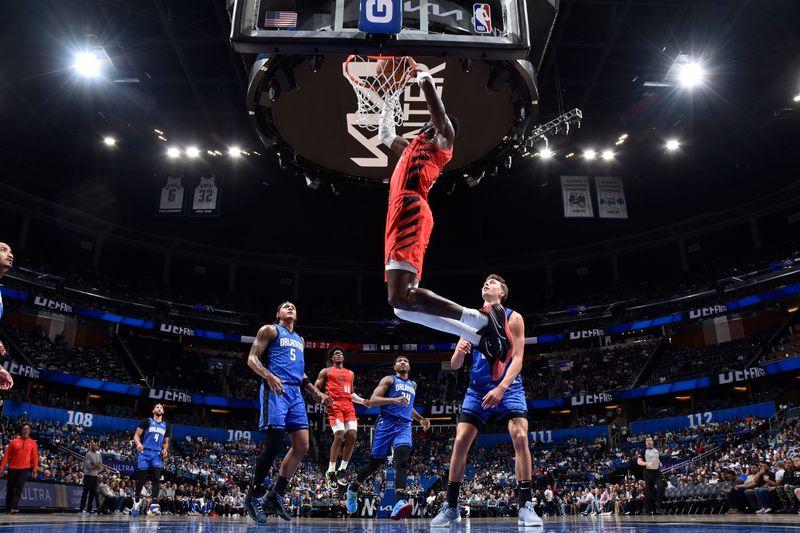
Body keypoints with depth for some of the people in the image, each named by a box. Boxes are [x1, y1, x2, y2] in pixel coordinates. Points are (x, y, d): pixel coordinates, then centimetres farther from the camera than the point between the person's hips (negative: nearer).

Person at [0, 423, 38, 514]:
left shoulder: (32, 443, 4)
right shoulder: (14, 441, 4)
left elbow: (35, 456, 3)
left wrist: (35, 468, -5)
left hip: (25, 468, -1)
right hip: (13, 468, 1)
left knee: (19, 487, -12)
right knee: (10, 488, 8)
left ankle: (14, 507, -16)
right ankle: (8, 508, 22)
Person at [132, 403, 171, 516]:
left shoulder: (166, 425, 15)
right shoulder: (147, 421, 3)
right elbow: (136, 435, -1)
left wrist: (165, 450, 1)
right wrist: (138, 443, -22)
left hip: (157, 454, 2)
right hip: (144, 453, -2)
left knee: (156, 478, -14)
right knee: (141, 479, 0)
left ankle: (154, 505, -22)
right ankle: (137, 500, 24)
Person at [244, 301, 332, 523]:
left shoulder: (299, 339, 27)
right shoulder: (270, 330, 6)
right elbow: (252, 359, -4)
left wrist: (316, 393, 22)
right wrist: (268, 376, -22)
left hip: (295, 393, 7)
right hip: (275, 389, -7)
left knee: (302, 446, -1)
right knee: (275, 443, -12)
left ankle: (277, 494, 9)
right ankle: (254, 495, 4)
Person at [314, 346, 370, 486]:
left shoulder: (350, 373, 27)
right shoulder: (326, 371, 13)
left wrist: (363, 401, 17)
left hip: (349, 406, 5)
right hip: (335, 405, -5)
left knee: (352, 435, -10)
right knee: (339, 435, -20)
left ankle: (342, 469, 3)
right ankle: (331, 471, -9)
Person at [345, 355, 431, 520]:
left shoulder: (413, 385, 25)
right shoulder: (389, 379, 5)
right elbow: (373, 400, -8)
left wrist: (420, 419, 24)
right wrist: (394, 400, -21)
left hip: (404, 426, 4)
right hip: (387, 423, -3)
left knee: (402, 460, -23)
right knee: (375, 463, 3)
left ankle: (400, 503, -39)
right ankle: (353, 488, 31)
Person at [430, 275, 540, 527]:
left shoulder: (512, 318, -2)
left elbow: (517, 358, -11)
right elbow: (455, 365, 6)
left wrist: (502, 387, -25)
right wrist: (459, 352, -18)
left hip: (508, 387, -3)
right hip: (477, 389, 3)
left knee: (520, 437, -20)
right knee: (460, 441, -6)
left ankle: (525, 505, -9)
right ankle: (451, 507, 3)